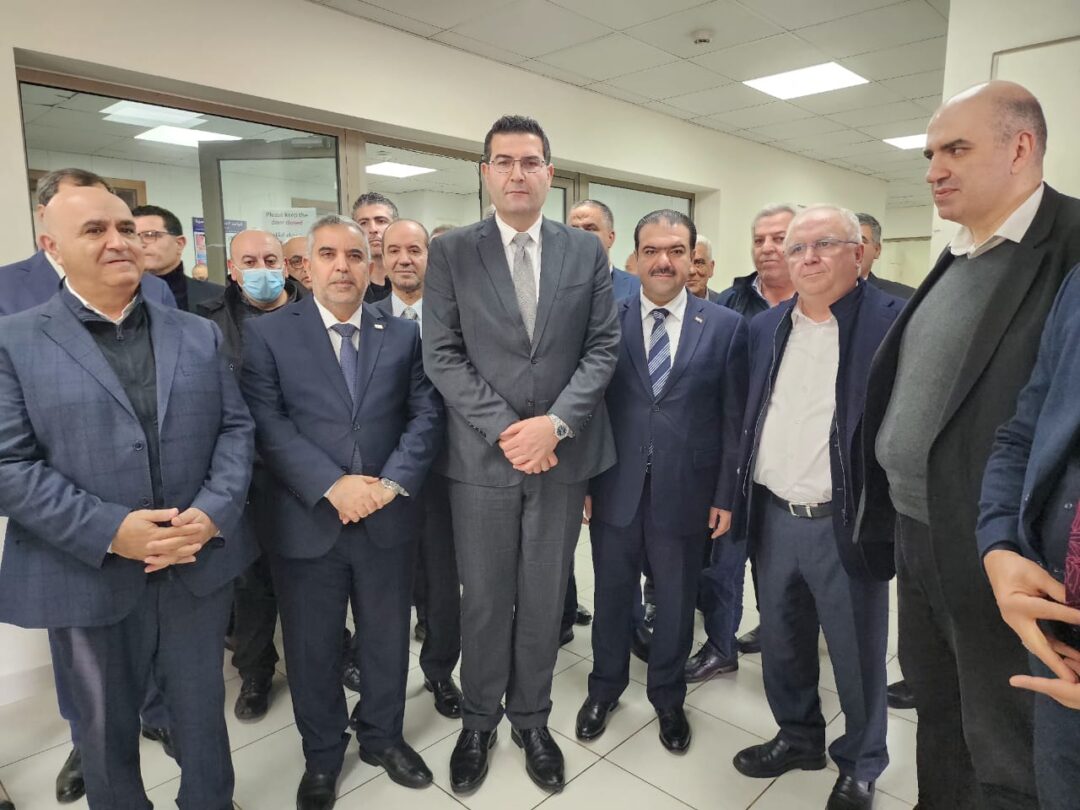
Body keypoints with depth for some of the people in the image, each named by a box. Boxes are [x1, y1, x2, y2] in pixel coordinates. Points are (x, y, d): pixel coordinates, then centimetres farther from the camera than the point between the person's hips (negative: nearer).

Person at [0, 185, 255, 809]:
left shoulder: (200, 335, 5)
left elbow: (237, 428, 2)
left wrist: (212, 514, -14)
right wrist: (109, 531, -20)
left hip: (201, 565, 2)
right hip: (89, 577, -2)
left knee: (202, 712, 20)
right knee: (105, 727, 20)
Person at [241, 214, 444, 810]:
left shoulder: (404, 335, 6)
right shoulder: (267, 333, -2)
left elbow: (426, 415, -1)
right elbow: (267, 422, -11)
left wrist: (393, 481, -14)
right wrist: (332, 486, -20)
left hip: (388, 518, 2)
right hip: (306, 522, -2)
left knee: (387, 638, 18)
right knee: (312, 648, 15)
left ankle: (383, 737, 42)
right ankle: (322, 755, 39)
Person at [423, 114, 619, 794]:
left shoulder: (588, 251, 5)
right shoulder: (451, 252, 0)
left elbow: (603, 348, 0)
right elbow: (442, 356, -4)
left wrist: (554, 423, -12)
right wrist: (505, 430, -13)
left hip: (564, 454, 1)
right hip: (482, 456, -1)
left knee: (544, 600, 14)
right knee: (484, 601, 12)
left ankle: (532, 718, 36)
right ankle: (479, 720, 35)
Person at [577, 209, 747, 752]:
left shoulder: (725, 326, -2)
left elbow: (733, 418, -1)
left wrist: (726, 495, -2)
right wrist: (582, 481, -4)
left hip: (685, 491, 0)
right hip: (615, 487, 1)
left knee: (676, 600, 16)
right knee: (612, 594, 17)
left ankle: (667, 695, 41)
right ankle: (605, 687, 41)